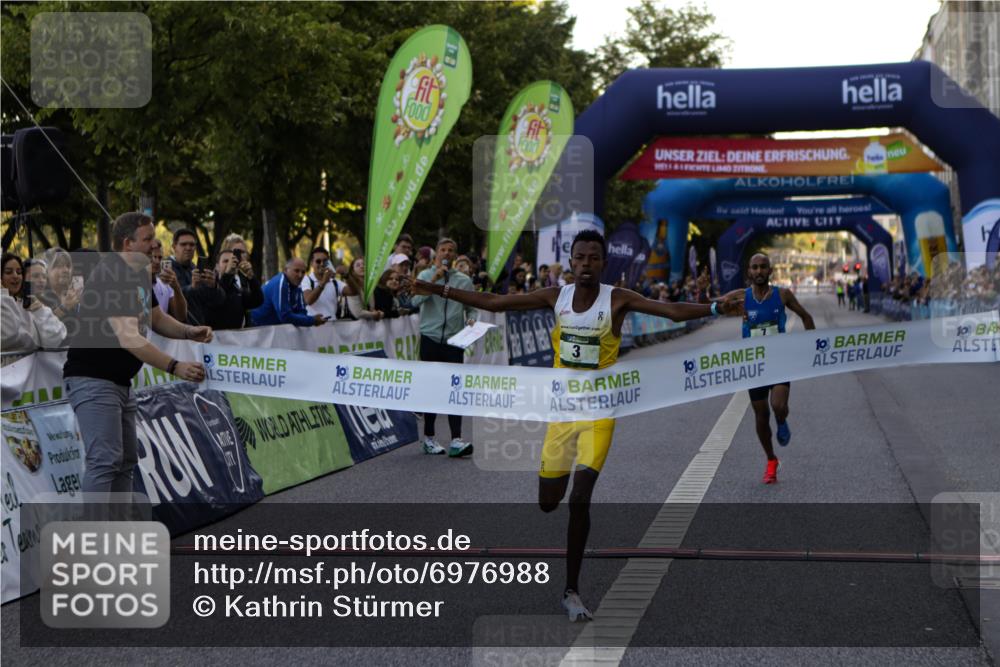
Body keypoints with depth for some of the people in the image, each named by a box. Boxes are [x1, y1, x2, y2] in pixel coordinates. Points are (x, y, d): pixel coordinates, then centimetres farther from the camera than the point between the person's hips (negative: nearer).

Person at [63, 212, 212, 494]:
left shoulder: (139, 274, 10)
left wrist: (189, 332, 2)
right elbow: (128, 338, -30)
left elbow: (157, 319, 22)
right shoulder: (109, 278, -21)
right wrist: (175, 367, -34)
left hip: (122, 382, 10)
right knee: (105, 459, -16)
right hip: (93, 380, -10)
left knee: (126, 460, 11)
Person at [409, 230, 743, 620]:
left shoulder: (617, 300, -11)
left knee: (579, 500, -15)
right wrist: (441, 291, 4)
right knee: (547, 502, 8)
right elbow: (493, 303, 6)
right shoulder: (556, 297, 0)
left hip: (598, 412, -4)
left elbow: (673, 311, -23)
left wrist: (715, 309, -40)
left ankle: (571, 591, -4)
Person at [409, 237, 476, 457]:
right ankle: (429, 438, 15)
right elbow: (415, 300, -14)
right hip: (430, 339, -1)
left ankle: (456, 441, -13)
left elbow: (471, 309, 12)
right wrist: (434, 279, -19)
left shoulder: (464, 280, 8)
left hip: (454, 341, 1)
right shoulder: (426, 276, 4)